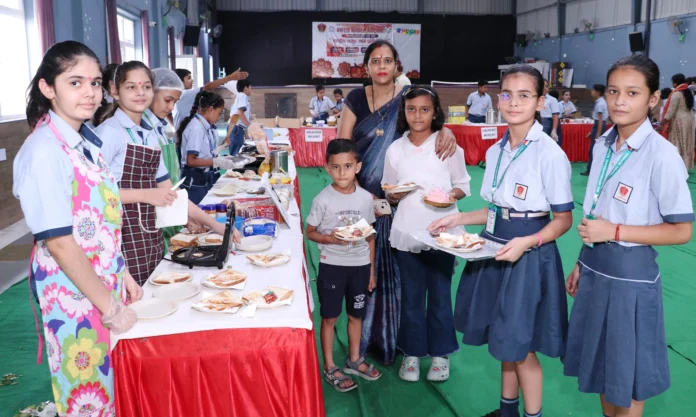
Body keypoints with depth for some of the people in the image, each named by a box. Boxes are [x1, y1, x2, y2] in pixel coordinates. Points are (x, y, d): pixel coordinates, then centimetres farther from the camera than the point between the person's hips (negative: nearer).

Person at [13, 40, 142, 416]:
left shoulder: (88, 140, 5)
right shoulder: (44, 150, -20)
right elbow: (58, 243, -22)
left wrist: (122, 274, 9)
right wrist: (111, 306, -17)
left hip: (105, 282, 7)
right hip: (74, 291, -7)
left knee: (116, 383, 20)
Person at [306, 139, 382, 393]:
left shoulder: (366, 198, -3)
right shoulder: (323, 200, -12)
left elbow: (371, 236, 5)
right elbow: (310, 232, -4)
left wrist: (372, 270, 7)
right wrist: (329, 239, -24)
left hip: (360, 265, 3)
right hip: (332, 266, -3)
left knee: (356, 314, 17)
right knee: (330, 317, 8)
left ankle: (354, 360, 37)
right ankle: (330, 368, 23)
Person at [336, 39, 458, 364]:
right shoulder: (356, 99, 2)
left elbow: (431, 119, -2)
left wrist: (447, 131, -28)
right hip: (362, 197, 0)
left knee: (393, 267, 6)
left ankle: (392, 338, 21)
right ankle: (364, 337, 21)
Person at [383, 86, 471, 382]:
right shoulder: (395, 149, 3)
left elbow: (463, 183, 4)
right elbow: (387, 193, 9)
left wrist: (454, 194, -17)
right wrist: (393, 196, -13)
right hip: (406, 233, 2)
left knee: (440, 295, 9)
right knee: (411, 296, 11)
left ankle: (440, 353, 25)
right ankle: (412, 352, 26)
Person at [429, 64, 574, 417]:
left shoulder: (550, 153, -15)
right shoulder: (496, 151, 6)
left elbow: (563, 219, -11)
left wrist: (526, 242, -26)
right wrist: (459, 218, 4)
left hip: (528, 254, -6)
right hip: (495, 248, 7)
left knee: (521, 344, 3)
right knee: (503, 338, 18)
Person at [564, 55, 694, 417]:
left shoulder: (662, 155, -17)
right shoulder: (603, 145, 3)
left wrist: (615, 232, -20)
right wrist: (582, 263, 12)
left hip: (630, 277, -6)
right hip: (595, 270, 6)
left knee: (627, 375, 10)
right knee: (601, 365, 20)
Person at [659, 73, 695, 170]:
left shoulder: (676, 94, -14)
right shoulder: (688, 92, 10)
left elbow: (670, 111, -18)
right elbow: (691, 109, 11)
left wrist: (661, 123, -13)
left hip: (679, 121, -8)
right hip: (689, 120, 8)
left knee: (677, 144, -2)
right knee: (686, 144, 10)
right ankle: (686, 165, 14)